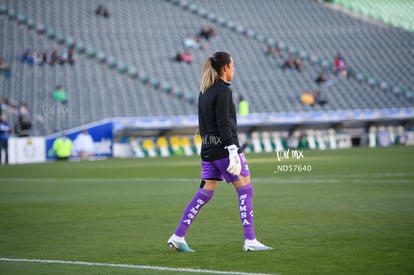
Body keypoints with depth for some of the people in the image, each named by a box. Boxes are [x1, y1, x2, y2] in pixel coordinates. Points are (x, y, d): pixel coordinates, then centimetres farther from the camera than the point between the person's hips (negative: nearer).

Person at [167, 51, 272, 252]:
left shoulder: (204, 91, 14)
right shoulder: (222, 90, -12)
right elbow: (224, 124, -18)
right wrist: (233, 151, -21)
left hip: (208, 149, 9)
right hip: (223, 147, -8)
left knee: (205, 193, 9)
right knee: (245, 190, -1)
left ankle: (178, 237, 6)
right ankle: (250, 241, -3)